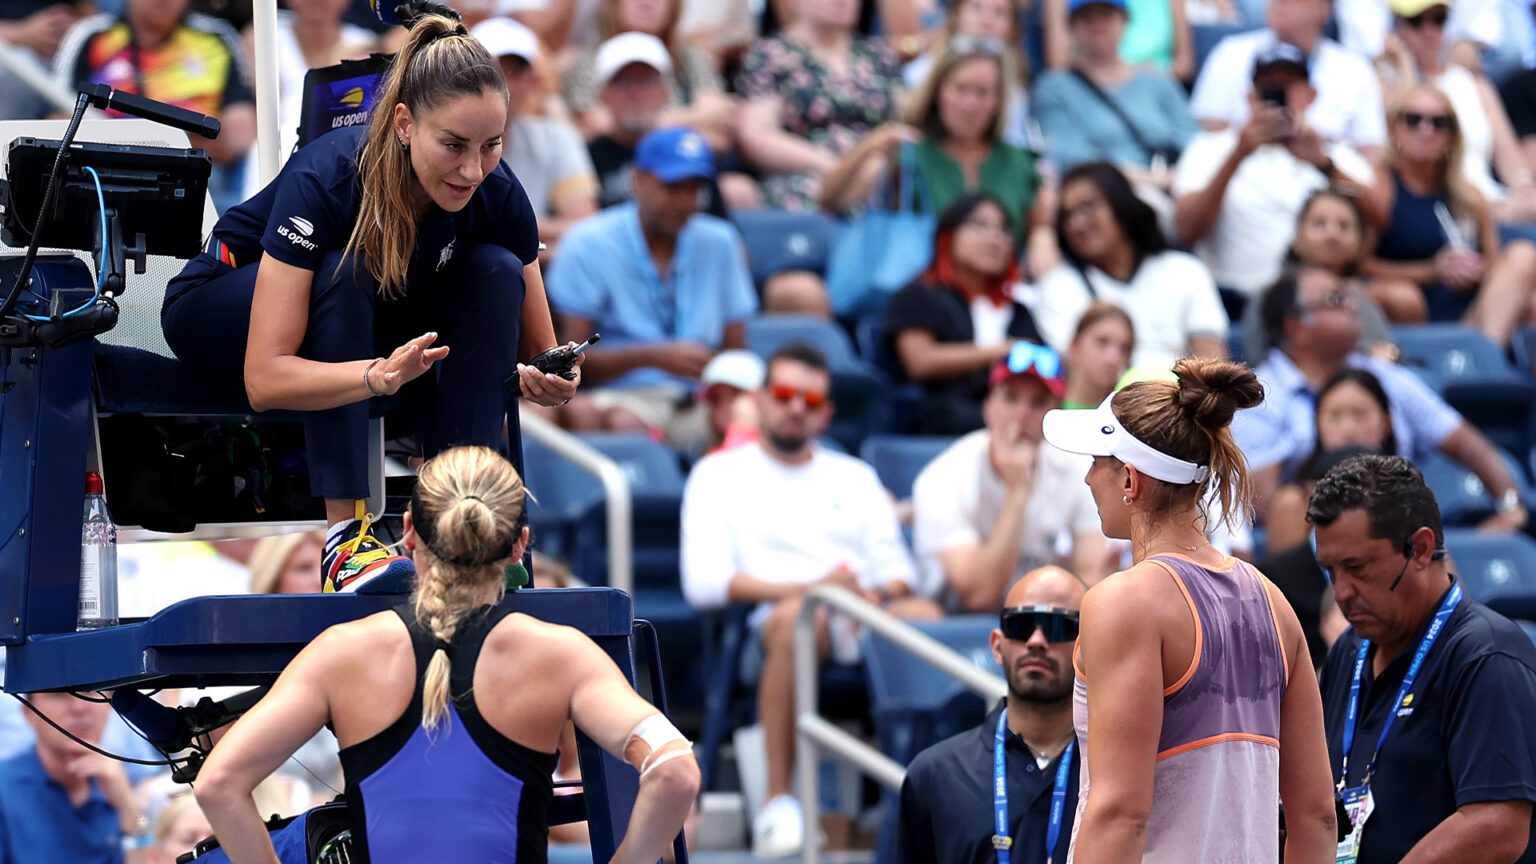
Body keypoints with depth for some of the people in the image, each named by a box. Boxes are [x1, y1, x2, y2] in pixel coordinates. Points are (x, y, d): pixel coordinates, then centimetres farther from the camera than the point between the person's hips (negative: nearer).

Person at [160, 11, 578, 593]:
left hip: (368, 323, 5)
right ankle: (346, 537, -37)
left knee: (496, 271, -21)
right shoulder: (324, 180, -36)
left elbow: (538, 350, -11)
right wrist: (378, 375, -58)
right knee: (346, 271, -35)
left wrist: (549, 382, -36)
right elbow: (264, 379, -40)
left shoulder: (497, 196, -23)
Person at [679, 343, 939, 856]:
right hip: (769, 622, -3)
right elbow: (703, 582, 2)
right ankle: (778, 800, -39)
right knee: (798, 615, -42)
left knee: (925, 617, -34)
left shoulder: (855, 478, 30)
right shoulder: (720, 474, 17)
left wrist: (884, 592, -7)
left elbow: (898, 571, 20)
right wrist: (807, 587, -10)